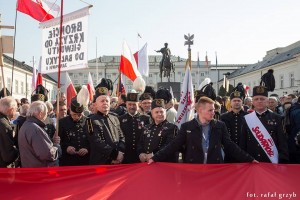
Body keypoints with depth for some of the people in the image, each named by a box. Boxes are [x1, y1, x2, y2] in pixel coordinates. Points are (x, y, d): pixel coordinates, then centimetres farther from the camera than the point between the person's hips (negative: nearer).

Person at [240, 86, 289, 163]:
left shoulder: (277, 118, -1)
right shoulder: (247, 119, 4)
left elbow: (283, 142, -3)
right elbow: (242, 144, 5)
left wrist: (283, 162, -9)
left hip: (272, 163, -1)